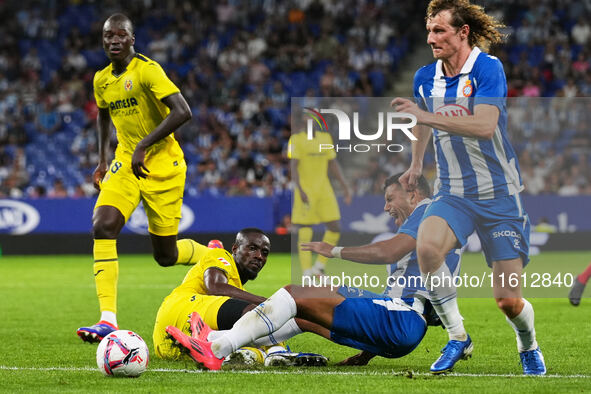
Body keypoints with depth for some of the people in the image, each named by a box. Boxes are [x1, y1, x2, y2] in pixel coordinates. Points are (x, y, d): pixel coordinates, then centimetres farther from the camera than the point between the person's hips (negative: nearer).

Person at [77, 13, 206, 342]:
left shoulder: (147, 70, -16)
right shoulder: (102, 80, 6)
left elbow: (182, 112, -26)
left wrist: (144, 145, -26)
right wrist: (103, 159, 16)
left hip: (162, 165, -5)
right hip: (126, 164, 6)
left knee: (166, 256, 1)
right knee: (103, 226, -21)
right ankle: (108, 319, -25)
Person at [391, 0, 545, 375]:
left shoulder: (488, 68, -14)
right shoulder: (425, 77, 4)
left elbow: (485, 126, -29)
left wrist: (426, 116, -32)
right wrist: (416, 165, 36)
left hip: (499, 193, -4)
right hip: (453, 193, 4)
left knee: (508, 301, -5)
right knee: (427, 247, -30)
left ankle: (529, 346, 31)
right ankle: (457, 337, -11)